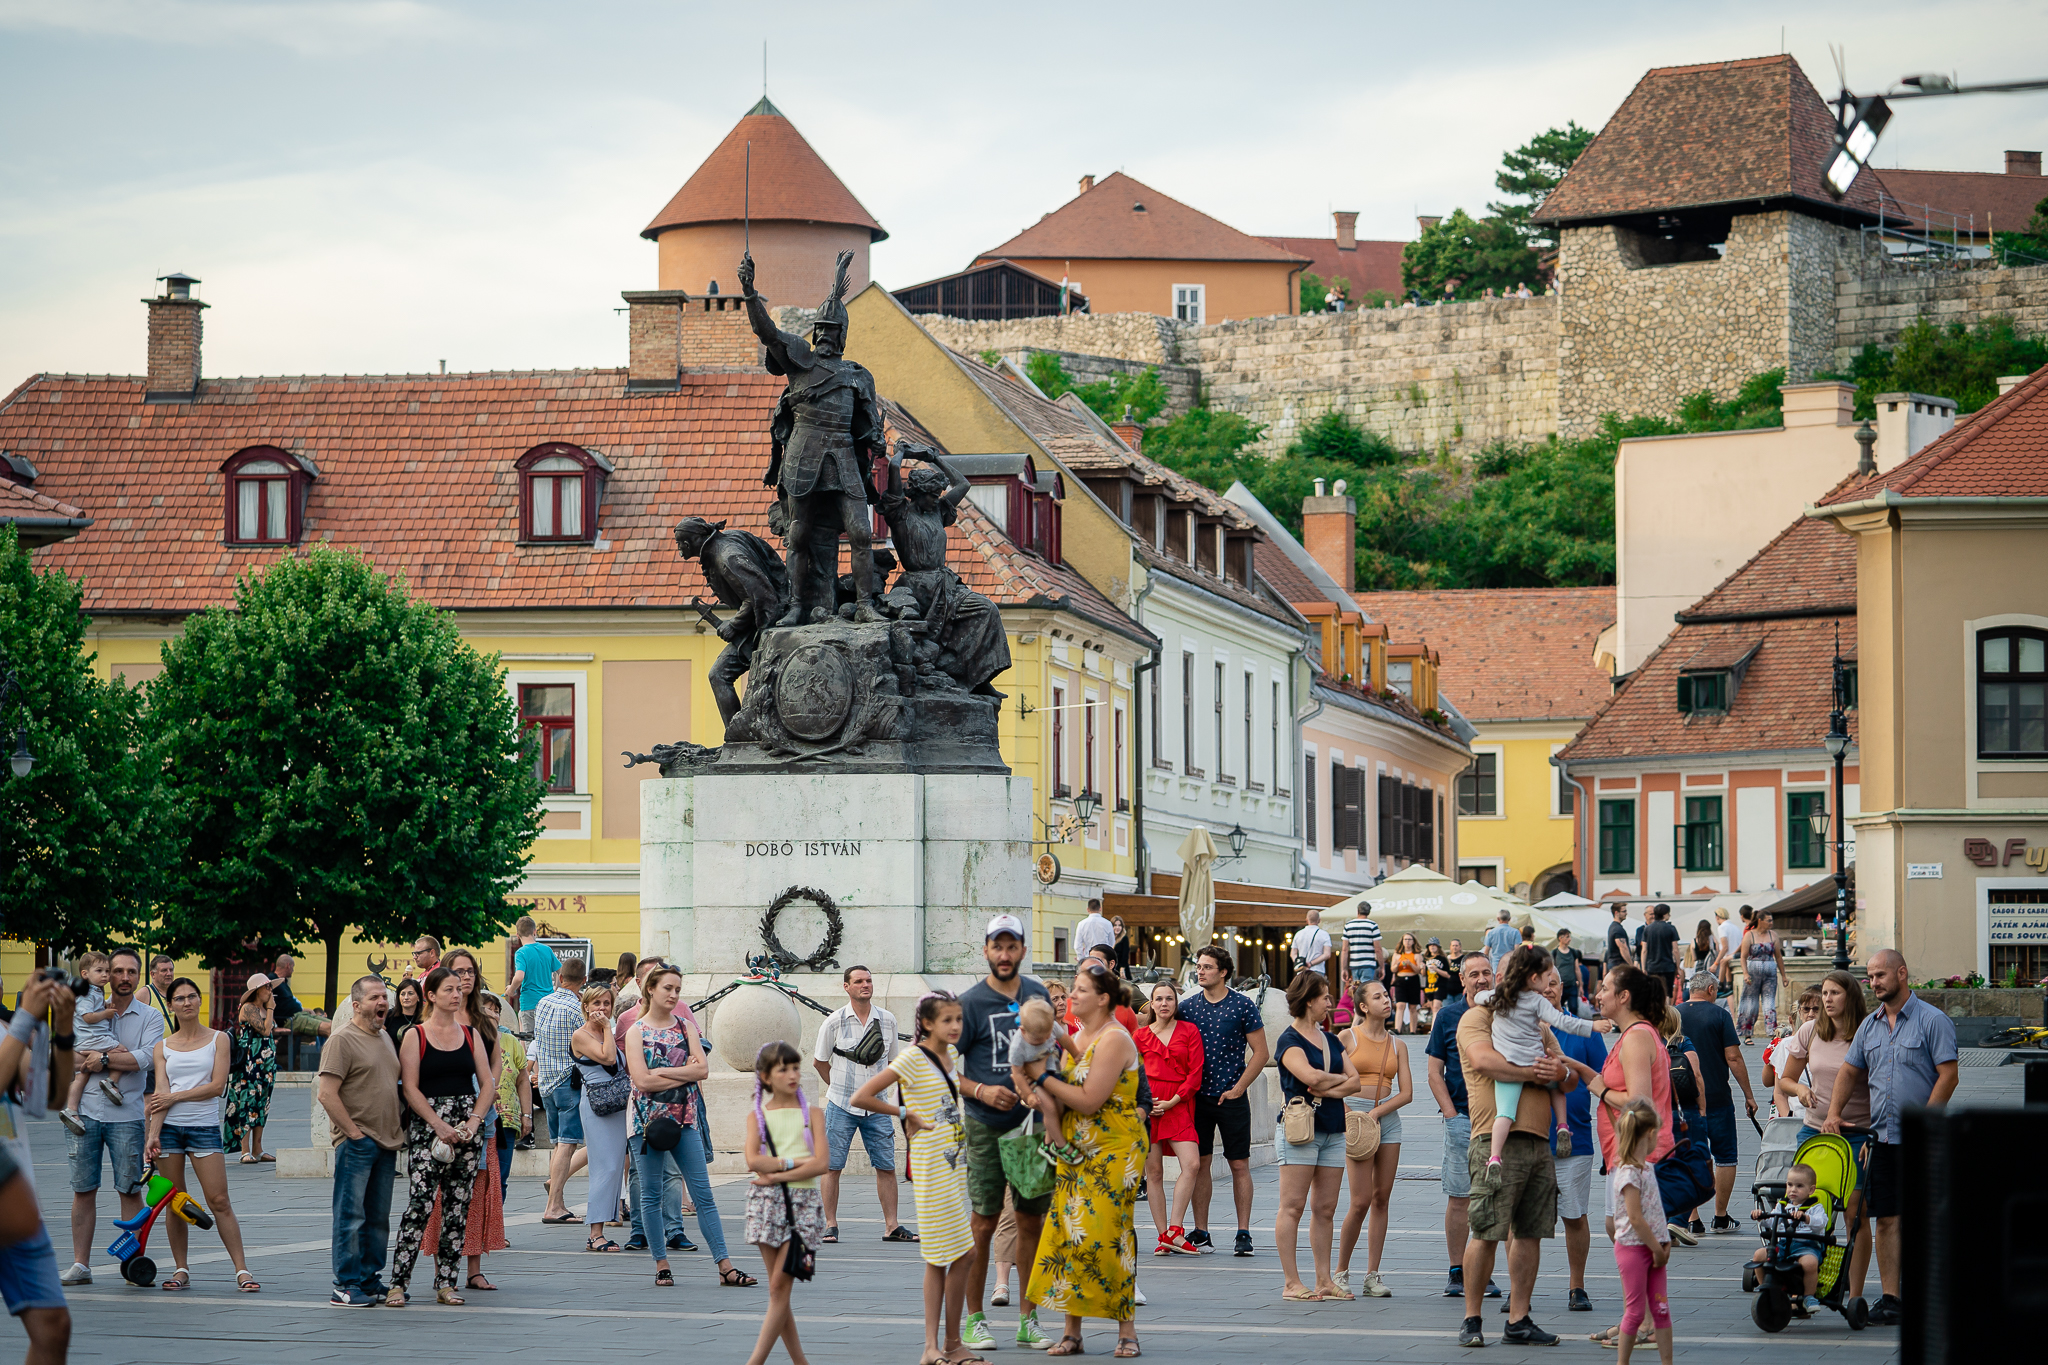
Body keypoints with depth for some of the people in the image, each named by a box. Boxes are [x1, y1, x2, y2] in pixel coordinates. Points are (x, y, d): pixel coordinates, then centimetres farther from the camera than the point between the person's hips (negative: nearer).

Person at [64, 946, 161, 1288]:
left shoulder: (150, 1017, 4)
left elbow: (146, 1057, -12)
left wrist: (104, 1060, -12)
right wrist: (108, 1055, -10)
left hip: (126, 1115, -2)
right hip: (86, 1110, 2)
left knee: (130, 1191, -2)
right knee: (83, 1190, 3)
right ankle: (80, 1265, 7)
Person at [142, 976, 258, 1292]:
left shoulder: (218, 1040, 6)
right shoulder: (163, 1047, 10)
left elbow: (217, 1086, -5)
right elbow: (160, 1094, 1)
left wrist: (174, 1097, -8)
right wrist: (153, 1135, -12)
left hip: (205, 1126, -2)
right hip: (169, 1127, 2)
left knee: (219, 1201, -7)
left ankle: (241, 1269, -5)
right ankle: (180, 1270, 11)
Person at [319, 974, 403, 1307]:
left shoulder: (385, 1037, 16)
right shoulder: (342, 1040, -9)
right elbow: (327, 1094, -16)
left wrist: (397, 1129, 15)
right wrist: (353, 1132, -16)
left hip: (386, 1142, 8)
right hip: (356, 1142, -8)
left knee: (378, 1218, 11)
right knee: (351, 1216, -7)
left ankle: (371, 1280, 18)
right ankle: (346, 1286, -5)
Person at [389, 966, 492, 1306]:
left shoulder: (470, 1034, 12)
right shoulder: (415, 1036, 0)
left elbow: (486, 1082, 10)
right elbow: (410, 1088, -6)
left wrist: (474, 1121, -5)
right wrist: (439, 1125, -13)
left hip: (467, 1128, 4)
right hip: (426, 1126, -4)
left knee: (458, 1207, 3)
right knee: (420, 1204, -13)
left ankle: (445, 1283, 8)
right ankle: (398, 1282, -11)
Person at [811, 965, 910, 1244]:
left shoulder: (887, 1020, 3)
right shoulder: (834, 1022, -5)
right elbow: (819, 1061, 6)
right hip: (841, 1107, -2)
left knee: (886, 1166, 1)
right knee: (832, 1166, -2)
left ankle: (891, 1226, 6)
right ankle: (830, 1226, 5)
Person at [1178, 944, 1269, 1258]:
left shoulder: (1242, 1006, -2)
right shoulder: (1187, 1006, 7)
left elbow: (1260, 1053, -2)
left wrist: (1238, 1088, -8)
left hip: (1231, 1099, -3)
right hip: (1197, 1098, 3)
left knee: (1239, 1165, -2)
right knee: (1199, 1164, 4)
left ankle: (1244, 1234, 1)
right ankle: (1200, 1233, 9)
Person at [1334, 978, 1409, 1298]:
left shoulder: (1397, 1045, 10)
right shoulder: (1347, 1037, 1)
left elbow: (1406, 1092, 4)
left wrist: (1376, 1113, -8)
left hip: (1388, 1119, 4)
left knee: (1382, 1199, 2)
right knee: (1361, 1201, -11)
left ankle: (1372, 1276, 6)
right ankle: (1341, 1272, 3)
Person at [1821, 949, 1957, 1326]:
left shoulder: (1932, 1020, -5)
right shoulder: (1870, 1026, 14)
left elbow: (1948, 1074, -10)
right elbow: (1850, 1071, 20)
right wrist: (1833, 1114, 5)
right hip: (1882, 1136, 6)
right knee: (1886, 1219, 2)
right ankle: (1890, 1298, 4)